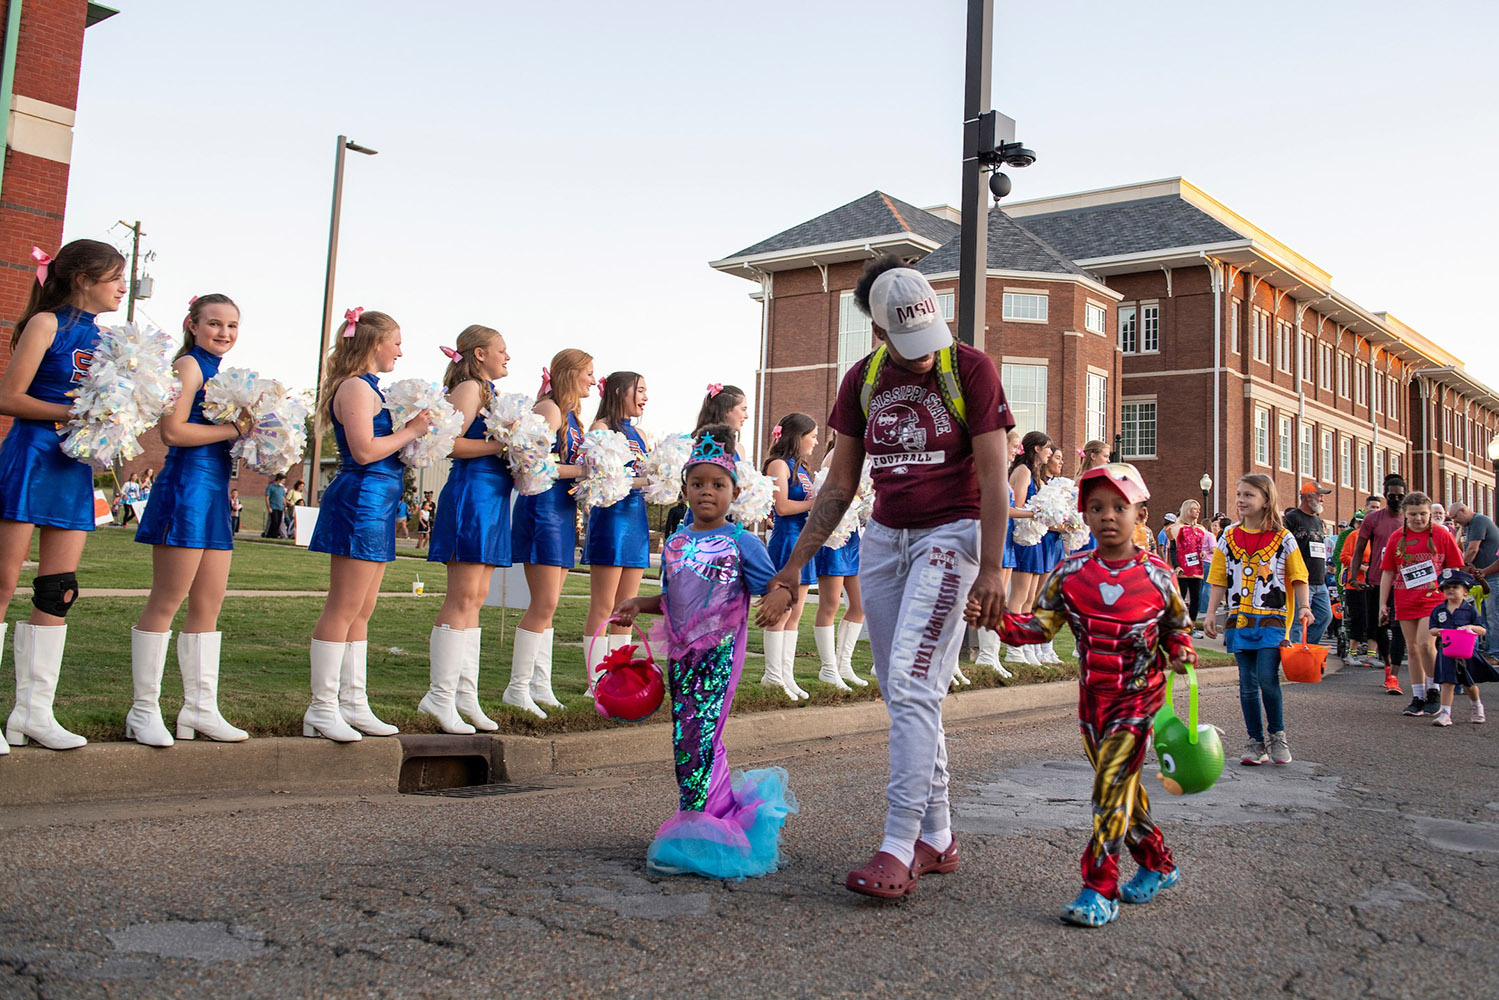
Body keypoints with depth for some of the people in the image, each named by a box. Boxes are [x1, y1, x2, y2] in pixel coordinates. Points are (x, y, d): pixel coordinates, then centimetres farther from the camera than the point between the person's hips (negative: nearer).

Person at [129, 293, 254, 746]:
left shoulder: (220, 372, 20)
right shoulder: (188, 364, -6)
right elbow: (173, 430, -16)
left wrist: (251, 426, 8)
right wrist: (234, 428, -13)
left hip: (215, 492, 9)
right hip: (187, 485, -9)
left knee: (208, 606, 8)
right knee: (166, 601, -4)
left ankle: (200, 709, 14)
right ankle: (144, 710, 4)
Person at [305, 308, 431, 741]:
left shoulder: (367, 389, 21)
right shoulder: (356, 387, -10)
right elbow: (364, 450, -20)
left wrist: (412, 429, 10)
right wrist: (410, 432, -10)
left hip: (374, 505, 11)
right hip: (360, 499, -11)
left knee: (361, 610, 11)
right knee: (344, 608, -7)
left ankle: (353, 704, 17)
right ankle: (322, 709, -1)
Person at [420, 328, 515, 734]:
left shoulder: (490, 393, 22)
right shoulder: (470, 387, -6)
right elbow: (451, 443, -19)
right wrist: (500, 445, -19)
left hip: (493, 498, 10)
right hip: (471, 492, -10)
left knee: (476, 598, 9)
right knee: (463, 598, -10)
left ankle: (465, 694, 12)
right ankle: (440, 695, -6)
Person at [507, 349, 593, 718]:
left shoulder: (573, 416, 19)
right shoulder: (550, 409, -9)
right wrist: (583, 470, -14)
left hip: (562, 511, 9)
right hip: (542, 507, -9)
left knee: (546, 605, 10)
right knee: (544, 604, -10)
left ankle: (540, 685, 15)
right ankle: (518, 687, -2)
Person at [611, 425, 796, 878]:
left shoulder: (741, 543, -4)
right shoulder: (674, 544, 12)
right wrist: (639, 605, 6)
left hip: (719, 653, -6)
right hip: (681, 652, 6)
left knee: (699, 734, -12)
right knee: (686, 735, 8)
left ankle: (693, 830, -5)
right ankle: (729, 805, 24)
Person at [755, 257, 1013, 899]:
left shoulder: (970, 369, -7)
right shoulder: (863, 381, 6)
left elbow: (993, 478, -9)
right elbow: (839, 486, 9)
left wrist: (990, 570, -17)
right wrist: (792, 569, 6)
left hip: (950, 534, -5)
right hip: (883, 538, 5)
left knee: (911, 684, -16)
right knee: (904, 694, 6)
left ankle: (899, 847, -11)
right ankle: (937, 839, 17)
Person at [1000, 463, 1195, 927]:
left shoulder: (1156, 574, -5)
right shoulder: (1071, 572, -2)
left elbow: (1177, 626, 10)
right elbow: (1039, 626, -2)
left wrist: (1181, 652, -12)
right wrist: (998, 621, -19)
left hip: (1138, 696, -4)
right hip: (1093, 696, 4)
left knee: (1112, 783, -13)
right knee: (1120, 787, 13)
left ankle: (1099, 889, -8)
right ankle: (1158, 864, 34)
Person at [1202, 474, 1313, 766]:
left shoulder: (1283, 538, 2)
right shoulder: (1229, 538, 8)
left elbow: (1298, 577, 5)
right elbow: (1219, 580, 9)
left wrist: (1304, 607, -9)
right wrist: (1211, 613, 2)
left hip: (1272, 618, -3)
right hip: (1240, 619, 3)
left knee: (1267, 678, -14)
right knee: (1247, 684, 4)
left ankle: (1277, 735, 7)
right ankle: (1255, 742, 13)